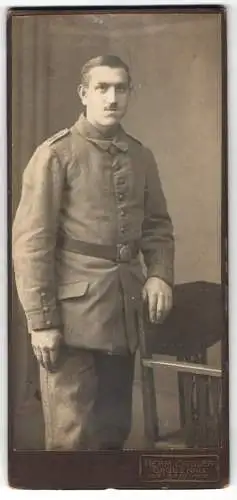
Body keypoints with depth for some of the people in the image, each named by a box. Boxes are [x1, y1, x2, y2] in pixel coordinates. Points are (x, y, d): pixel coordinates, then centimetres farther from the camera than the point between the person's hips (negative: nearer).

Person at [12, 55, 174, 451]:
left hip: (124, 311, 6)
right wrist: (41, 321, -13)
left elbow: (157, 226, 17)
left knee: (115, 429, 17)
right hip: (74, 314, -5)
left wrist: (160, 274, -2)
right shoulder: (55, 153, -7)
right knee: (71, 435, 2)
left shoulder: (141, 157, 10)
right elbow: (31, 241, -11)